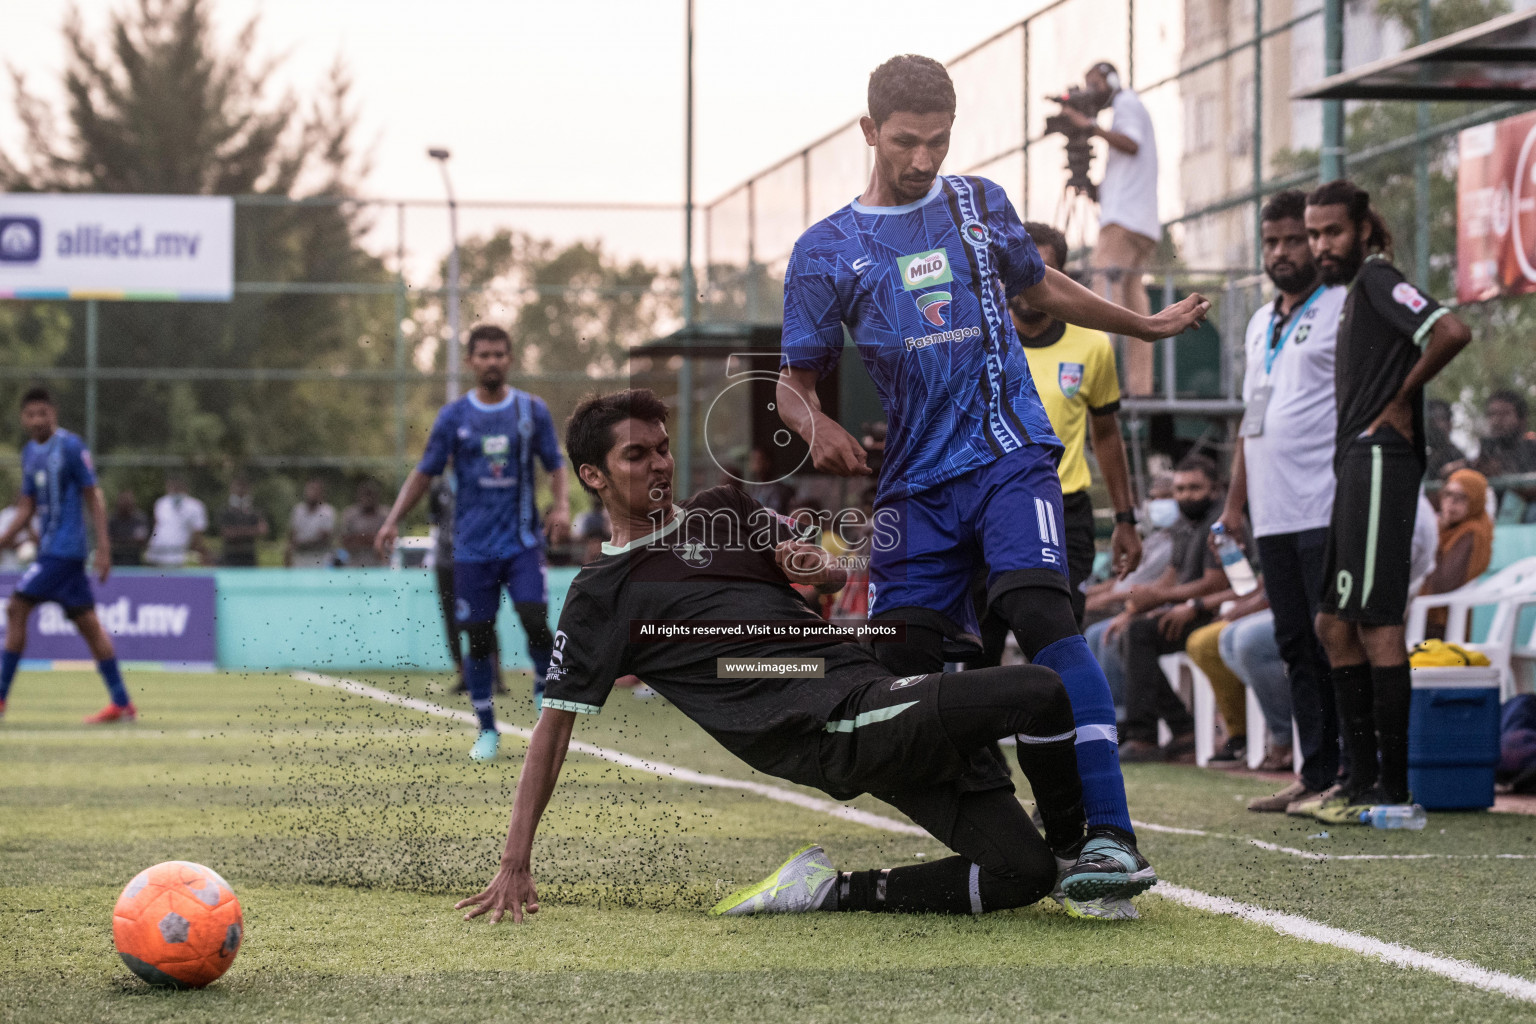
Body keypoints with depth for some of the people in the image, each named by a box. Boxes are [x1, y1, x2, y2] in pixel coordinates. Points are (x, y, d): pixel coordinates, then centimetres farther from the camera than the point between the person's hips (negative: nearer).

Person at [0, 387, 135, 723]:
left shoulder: (71, 447, -9)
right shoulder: (30, 453, 14)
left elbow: (93, 497, -9)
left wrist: (103, 548, -13)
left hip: (63, 550, -8)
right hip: (50, 547, 8)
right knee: (87, 623, 7)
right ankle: (122, 704, 9)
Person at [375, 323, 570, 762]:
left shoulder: (532, 410, 4)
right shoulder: (454, 416, 4)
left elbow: (556, 465, 9)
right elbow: (425, 472, 8)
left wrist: (562, 505, -10)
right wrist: (393, 521, 0)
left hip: (522, 541, 0)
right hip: (473, 547, 0)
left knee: (535, 620, -17)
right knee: (479, 638, 0)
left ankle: (544, 689, 12)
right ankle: (487, 730, 13)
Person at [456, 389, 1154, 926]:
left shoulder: (719, 510, 23)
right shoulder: (602, 595, 5)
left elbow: (834, 575, 26)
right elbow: (555, 725, 2)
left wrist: (813, 564, -2)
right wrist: (515, 864, -6)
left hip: (869, 683, 7)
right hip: (833, 729, -7)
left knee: (1020, 873, -5)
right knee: (1039, 692, -22)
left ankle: (836, 892, 2)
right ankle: (1075, 854, 0)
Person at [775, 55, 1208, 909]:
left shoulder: (981, 206, 12)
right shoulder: (827, 253, 8)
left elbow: (1041, 286, 31)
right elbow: (796, 381, 10)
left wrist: (1150, 325, 41)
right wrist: (819, 427, -13)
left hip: (1010, 456, -2)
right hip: (916, 480, 2)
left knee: (1042, 614, -22)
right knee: (906, 660, -7)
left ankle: (1112, 833, -28)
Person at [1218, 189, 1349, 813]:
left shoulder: (1342, 310, -4)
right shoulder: (1260, 323, 22)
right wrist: (1235, 501, 24)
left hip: (1326, 510, -8)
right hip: (1273, 515, 8)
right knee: (1295, 646, 9)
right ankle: (1316, 775, 13)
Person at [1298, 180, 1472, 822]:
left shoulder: (1378, 280, -9)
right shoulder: (1355, 289, 20)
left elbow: (1452, 332, -25)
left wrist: (1401, 400, -12)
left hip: (1379, 459, -10)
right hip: (1356, 464, 10)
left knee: (1376, 622, -10)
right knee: (1334, 625, 11)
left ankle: (1393, 787, -10)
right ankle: (1361, 776, 14)